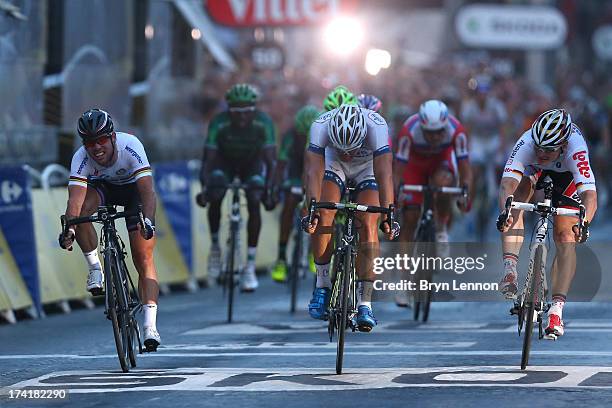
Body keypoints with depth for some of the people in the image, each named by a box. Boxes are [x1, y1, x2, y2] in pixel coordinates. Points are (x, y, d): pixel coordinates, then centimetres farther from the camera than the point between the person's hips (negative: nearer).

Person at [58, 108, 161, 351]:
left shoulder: (130, 147, -36)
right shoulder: (81, 158, -31)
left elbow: (147, 191, -43)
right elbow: (75, 199, -41)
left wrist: (148, 221, -60)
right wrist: (69, 229, -58)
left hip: (133, 188, -2)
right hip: (102, 187, 2)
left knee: (144, 259, -12)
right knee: (82, 208, -34)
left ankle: (150, 326, -14)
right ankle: (95, 267, -15)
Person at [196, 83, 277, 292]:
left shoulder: (263, 123, -31)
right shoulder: (219, 124, -32)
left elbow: (270, 160, -31)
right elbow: (209, 159, -31)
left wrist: (268, 189, -45)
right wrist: (204, 187, -47)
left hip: (252, 162, 0)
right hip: (225, 161, 0)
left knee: (254, 203, -21)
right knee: (215, 198, -26)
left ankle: (250, 267, -16)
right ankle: (215, 246, -2)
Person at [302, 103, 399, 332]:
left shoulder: (376, 126, -39)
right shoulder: (321, 126, -36)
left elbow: (384, 174, -44)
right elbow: (313, 171, -40)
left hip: (368, 168, -1)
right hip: (334, 165, 1)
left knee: (368, 225, -19)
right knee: (323, 215, -24)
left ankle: (364, 304, -17)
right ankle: (322, 286, -10)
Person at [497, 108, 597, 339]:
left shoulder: (575, 148, -44)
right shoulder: (527, 142, -40)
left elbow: (590, 194, -52)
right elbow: (507, 183, -49)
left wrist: (583, 223, -70)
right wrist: (504, 211, -68)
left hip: (567, 174, -2)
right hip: (534, 170, 2)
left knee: (565, 239, -13)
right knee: (516, 199, -29)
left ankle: (557, 309, -13)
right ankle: (510, 269, -32)